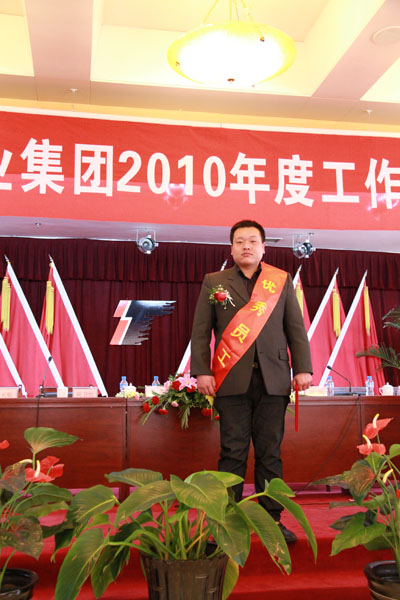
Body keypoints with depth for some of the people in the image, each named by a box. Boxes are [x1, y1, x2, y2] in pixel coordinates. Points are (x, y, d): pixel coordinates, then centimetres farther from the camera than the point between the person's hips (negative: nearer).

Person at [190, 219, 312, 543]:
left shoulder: (282, 281, 12)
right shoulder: (214, 282, 9)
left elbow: (296, 328, 10)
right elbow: (200, 331, 5)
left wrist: (302, 367, 0)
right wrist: (201, 371, -6)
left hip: (273, 380, 1)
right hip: (232, 381, -1)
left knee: (270, 453, 7)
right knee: (233, 452, 2)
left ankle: (272, 519, 17)